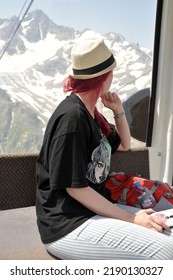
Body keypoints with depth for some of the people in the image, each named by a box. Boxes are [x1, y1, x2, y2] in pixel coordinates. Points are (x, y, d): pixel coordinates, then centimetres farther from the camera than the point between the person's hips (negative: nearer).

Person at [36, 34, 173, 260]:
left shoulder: (92, 114, 11)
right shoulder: (72, 117, -18)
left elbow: (124, 145, 25)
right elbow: (75, 188, -19)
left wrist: (118, 110, 8)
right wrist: (131, 218, -16)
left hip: (93, 211, 9)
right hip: (66, 225, -9)